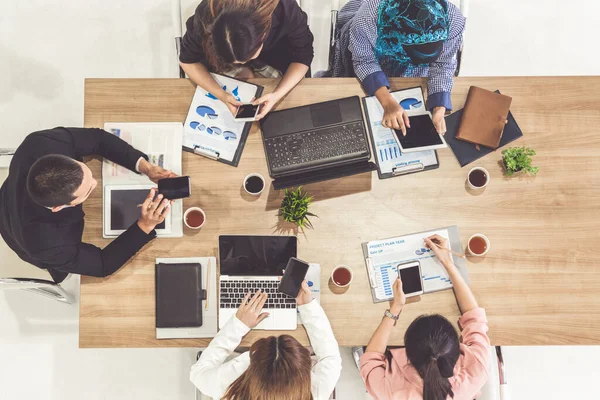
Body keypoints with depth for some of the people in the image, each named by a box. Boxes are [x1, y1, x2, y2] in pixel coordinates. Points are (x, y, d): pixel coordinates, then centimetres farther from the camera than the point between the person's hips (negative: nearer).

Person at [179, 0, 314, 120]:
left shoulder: (287, 12, -41)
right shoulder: (205, 17, -40)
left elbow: (302, 57, -25)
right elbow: (188, 60, -23)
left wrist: (277, 95, -40)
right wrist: (221, 94, -38)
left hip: (275, 48, 0)